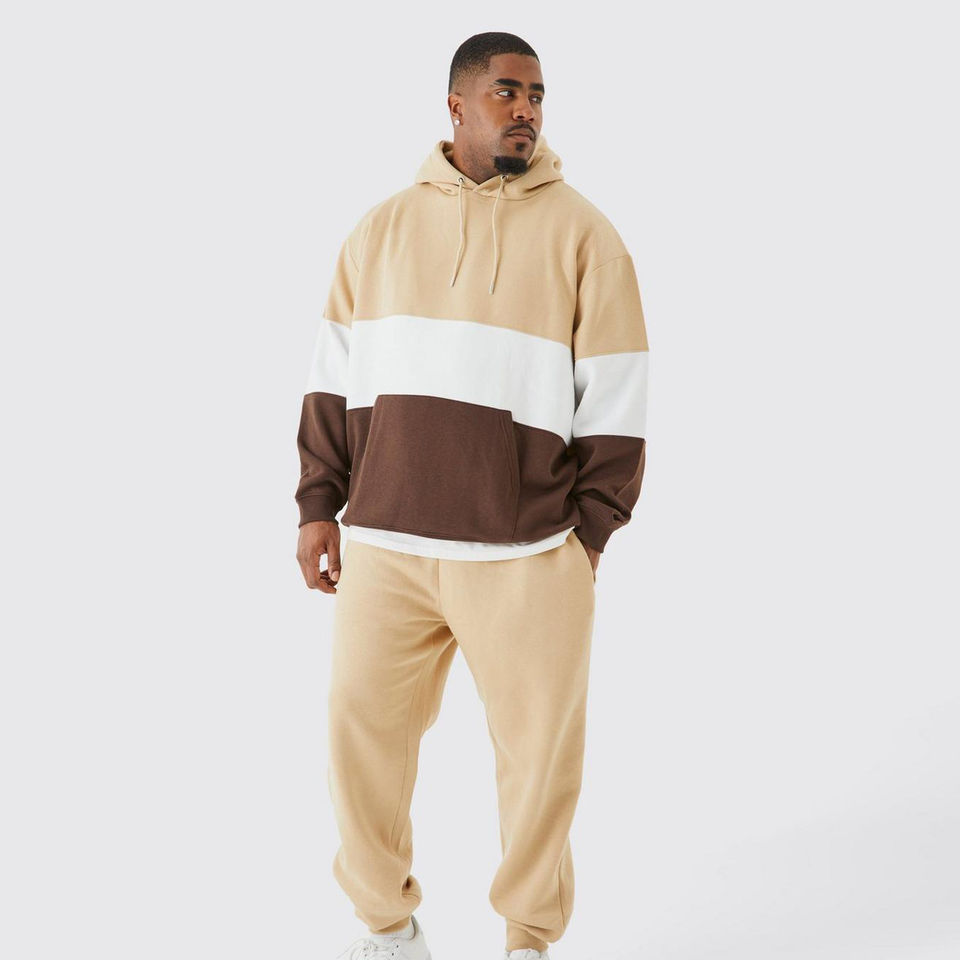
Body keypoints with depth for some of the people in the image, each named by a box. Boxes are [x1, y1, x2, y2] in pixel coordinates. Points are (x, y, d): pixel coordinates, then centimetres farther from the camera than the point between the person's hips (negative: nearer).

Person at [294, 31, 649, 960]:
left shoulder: (582, 234, 2)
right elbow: (333, 379, 13)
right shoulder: (383, 227, 10)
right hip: (383, 547, 2)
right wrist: (320, 505, 9)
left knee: (540, 752, 6)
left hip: (527, 555, -2)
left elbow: (616, 400, 2)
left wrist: (588, 534, -2)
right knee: (362, 737, 6)